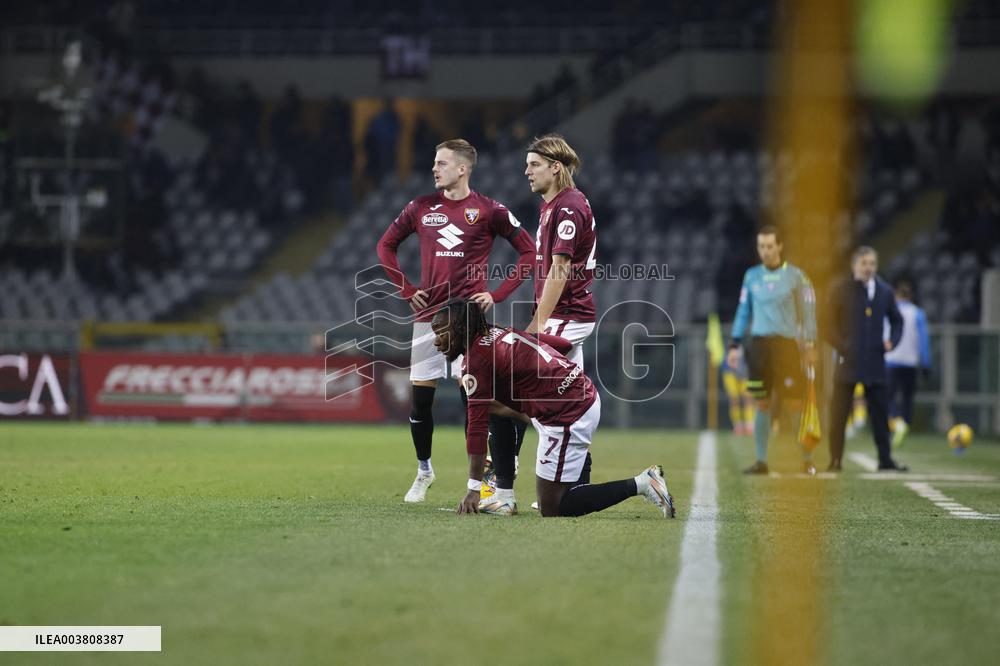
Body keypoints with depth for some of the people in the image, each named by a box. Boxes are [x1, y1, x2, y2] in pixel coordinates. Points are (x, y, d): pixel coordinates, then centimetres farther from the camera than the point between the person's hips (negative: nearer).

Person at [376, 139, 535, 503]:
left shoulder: (489, 210, -2)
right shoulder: (422, 207, 6)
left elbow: (528, 252, 2)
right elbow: (386, 245, 17)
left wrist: (497, 295, -4)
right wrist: (406, 290, 7)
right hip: (429, 313, 3)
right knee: (420, 398, 1)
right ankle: (423, 470, 20)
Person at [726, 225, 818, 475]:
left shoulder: (794, 275, 2)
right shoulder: (752, 275, 11)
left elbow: (808, 311, 3)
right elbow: (743, 311, 16)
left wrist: (810, 345, -4)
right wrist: (735, 345, 10)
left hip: (786, 344, -3)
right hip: (759, 344, 3)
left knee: (794, 404, -5)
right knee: (762, 405, 3)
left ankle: (807, 459, 6)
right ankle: (761, 460, 8)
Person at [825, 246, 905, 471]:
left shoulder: (885, 292, 9)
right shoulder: (840, 291, 0)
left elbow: (896, 320, 22)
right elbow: (829, 324, 0)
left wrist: (892, 341, 5)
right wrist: (842, 348, -11)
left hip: (875, 362, 3)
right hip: (848, 361, -3)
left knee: (880, 413, 5)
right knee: (839, 415, -2)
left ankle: (885, 459, 11)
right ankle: (835, 461, 3)